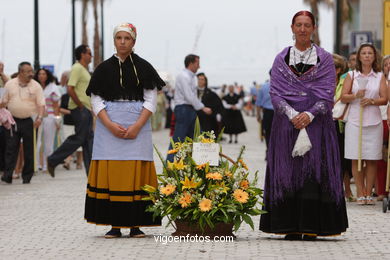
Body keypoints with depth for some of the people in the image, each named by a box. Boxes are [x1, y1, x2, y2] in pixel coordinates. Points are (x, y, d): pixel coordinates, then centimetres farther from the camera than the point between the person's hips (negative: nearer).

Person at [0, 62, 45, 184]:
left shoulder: (36, 86, 1)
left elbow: (41, 104, -3)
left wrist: (40, 117, -17)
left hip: (29, 122, -1)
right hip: (13, 120, 1)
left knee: (29, 150, 4)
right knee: (11, 148, -4)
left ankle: (27, 176, 12)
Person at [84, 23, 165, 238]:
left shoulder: (143, 67, 5)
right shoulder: (104, 68, 8)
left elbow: (151, 101, 1)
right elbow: (97, 101, 4)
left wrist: (137, 126, -12)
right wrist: (111, 126, -11)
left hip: (138, 125, -1)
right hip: (109, 125, 1)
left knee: (136, 172, -4)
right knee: (110, 172, -4)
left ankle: (135, 225, 0)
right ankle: (114, 225, 1)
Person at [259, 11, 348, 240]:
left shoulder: (324, 58, 6)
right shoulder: (281, 59, 9)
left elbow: (327, 93, -1)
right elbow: (275, 92, 1)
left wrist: (310, 114, -16)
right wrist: (292, 114, -14)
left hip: (317, 121, -1)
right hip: (287, 123, 1)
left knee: (315, 171, -5)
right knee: (288, 172, -2)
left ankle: (311, 228, -3)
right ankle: (291, 227, 1)